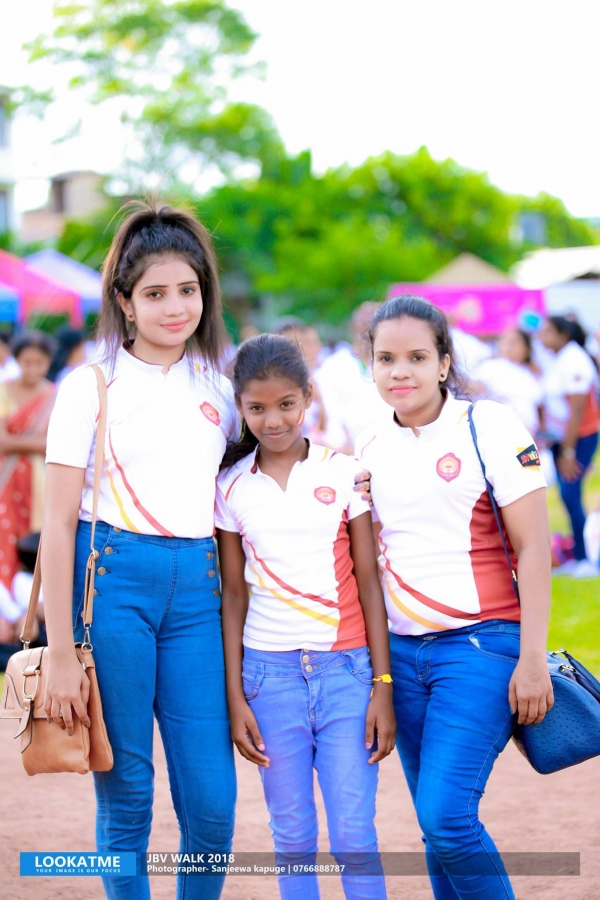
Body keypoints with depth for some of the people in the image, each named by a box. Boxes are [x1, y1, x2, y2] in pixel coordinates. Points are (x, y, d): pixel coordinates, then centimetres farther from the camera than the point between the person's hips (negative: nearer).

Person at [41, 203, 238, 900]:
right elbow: (58, 525, -3)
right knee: (125, 791, 1)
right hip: (112, 579, -3)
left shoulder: (218, 392, 14)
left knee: (212, 800, -3)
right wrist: (61, 654, -9)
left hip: (197, 588, 4)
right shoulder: (92, 386, 1)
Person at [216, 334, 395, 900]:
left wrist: (383, 685, -3)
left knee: (354, 836, -4)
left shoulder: (344, 472, 1)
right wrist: (234, 696, 2)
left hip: (345, 668, -1)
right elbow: (234, 595, 7)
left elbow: (368, 581, 2)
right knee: (292, 835, 5)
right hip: (270, 672, 1)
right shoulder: (232, 486, 4)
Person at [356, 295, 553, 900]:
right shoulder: (371, 449, 10)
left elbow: (533, 547, -7)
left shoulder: (490, 427, -5)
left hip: (479, 645, -5)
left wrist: (531, 658, -12)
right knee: (439, 826, 6)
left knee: (445, 816, -16)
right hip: (399, 652, 5)